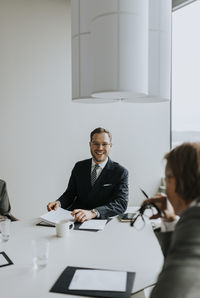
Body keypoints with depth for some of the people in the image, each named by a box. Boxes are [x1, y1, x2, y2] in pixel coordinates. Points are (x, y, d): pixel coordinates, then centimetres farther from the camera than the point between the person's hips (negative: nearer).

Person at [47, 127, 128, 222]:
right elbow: (70, 193, 13)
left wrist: (93, 213, -32)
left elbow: (121, 203, -16)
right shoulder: (79, 167, 10)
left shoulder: (120, 172, -4)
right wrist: (59, 203, -12)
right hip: (75, 218, 4)